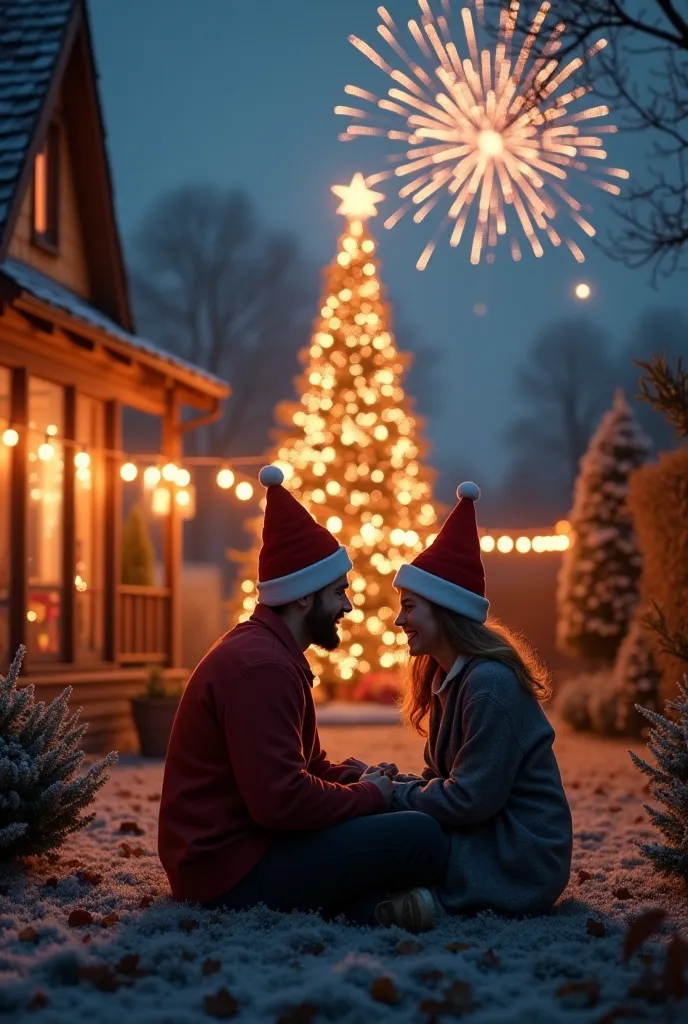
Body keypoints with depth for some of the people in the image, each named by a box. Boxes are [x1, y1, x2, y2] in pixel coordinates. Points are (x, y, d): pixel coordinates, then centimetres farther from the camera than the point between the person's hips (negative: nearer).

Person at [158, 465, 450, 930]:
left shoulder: (267, 651, 16)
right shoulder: (260, 666, -19)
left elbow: (308, 768, 22)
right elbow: (282, 800, -27)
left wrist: (357, 777, 1)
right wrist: (367, 795, -11)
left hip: (228, 849, 11)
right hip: (234, 871, -11)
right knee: (424, 836, -18)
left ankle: (355, 902, -9)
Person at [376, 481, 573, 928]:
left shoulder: (489, 683, -19)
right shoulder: (448, 678, 11)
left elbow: (471, 800, -21)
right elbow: (444, 780, 14)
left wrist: (391, 793, -10)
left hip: (521, 858, -10)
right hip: (492, 838, 10)